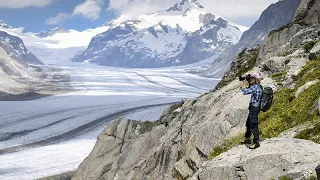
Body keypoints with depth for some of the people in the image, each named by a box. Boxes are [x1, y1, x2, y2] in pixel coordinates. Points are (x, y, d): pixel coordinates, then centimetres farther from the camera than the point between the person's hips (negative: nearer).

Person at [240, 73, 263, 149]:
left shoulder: (255, 87, -18)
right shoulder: (259, 86, 12)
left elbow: (245, 92, -21)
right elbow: (249, 90, 26)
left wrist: (244, 84, -4)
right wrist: (249, 84, 13)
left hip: (254, 108, -11)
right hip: (254, 107, 11)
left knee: (253, 125, -9)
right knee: (248, 123, 21)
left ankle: (256, 142, -7)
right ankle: (247, 139, 34)